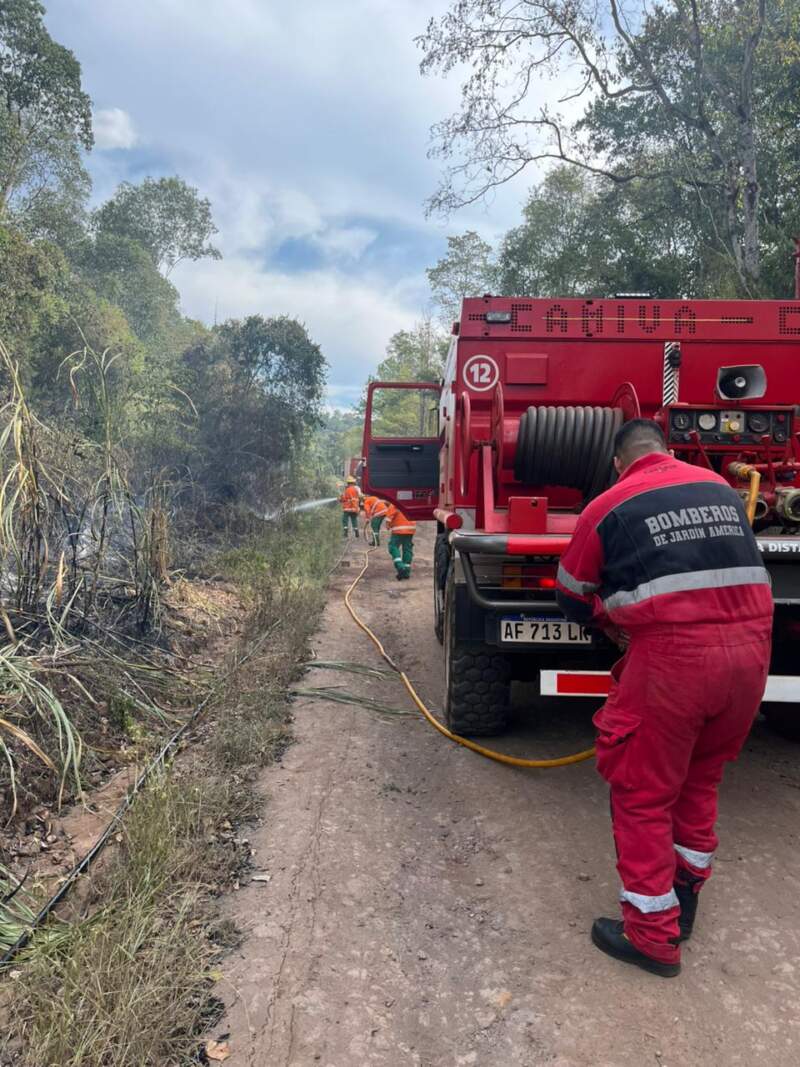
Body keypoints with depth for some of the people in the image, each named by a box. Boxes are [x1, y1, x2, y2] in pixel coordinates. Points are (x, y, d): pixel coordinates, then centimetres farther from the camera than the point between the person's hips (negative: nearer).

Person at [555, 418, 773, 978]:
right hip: (750, 647, 6)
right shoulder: (721, 487, 15)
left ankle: (653, 935, 18)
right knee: (701, 778, 24)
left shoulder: (608, 506, 3)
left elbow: (574, 599, 12)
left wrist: (616, 622, 29)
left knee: (643, 792, 9)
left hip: (672, 653, -5)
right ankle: (685, 896, 39)